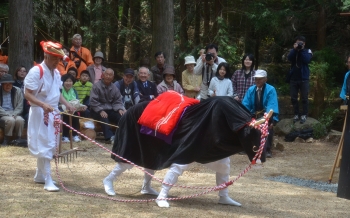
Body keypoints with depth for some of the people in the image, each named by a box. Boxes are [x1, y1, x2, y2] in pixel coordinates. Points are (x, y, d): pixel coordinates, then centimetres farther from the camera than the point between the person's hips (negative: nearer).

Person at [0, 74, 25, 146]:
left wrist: (13, 114, -13)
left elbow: (20, 107, 5)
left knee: (20, 120, -31)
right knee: (10, 120, -34)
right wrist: (8, 115, -17)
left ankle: (19, 139, -16)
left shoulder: (17, 91, 5)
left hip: (14, 114, 2)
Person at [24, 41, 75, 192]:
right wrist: (43, 105, -30)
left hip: (53, 113, 8)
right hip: (40, 113, -8)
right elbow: (27, 94, -18)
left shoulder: (56, 73, 9)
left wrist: (67, 104, 7)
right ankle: (48, 181, -6)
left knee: (50, 145, 14)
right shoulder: (36, 71, -16)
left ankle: (40, 175, 27)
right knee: (44, 146, -8)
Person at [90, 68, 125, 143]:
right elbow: (93, 101, -12)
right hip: (98, 111, -4)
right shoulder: (96, 86, -4)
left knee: (121, 116, -24)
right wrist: (101, 111, -23)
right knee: (104, 117, -37)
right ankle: (110, 137, -50)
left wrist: (120, 109, -13)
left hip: (110, 110, 5)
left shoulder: (114, 88, 11)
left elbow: (118, 101, 9)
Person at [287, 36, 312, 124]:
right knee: (293, 98, 5)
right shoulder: (293, 51, 8)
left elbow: (307, 60, -16)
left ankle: (304, 115, 5)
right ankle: (296, 114, 14)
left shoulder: (307, 51, 1)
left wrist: (302, 50, -14)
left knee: (304, 98, -1)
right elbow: (289, 58, -11)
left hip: (304, 78, -3)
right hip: (293, 78, 3)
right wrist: (295, 49, -19)